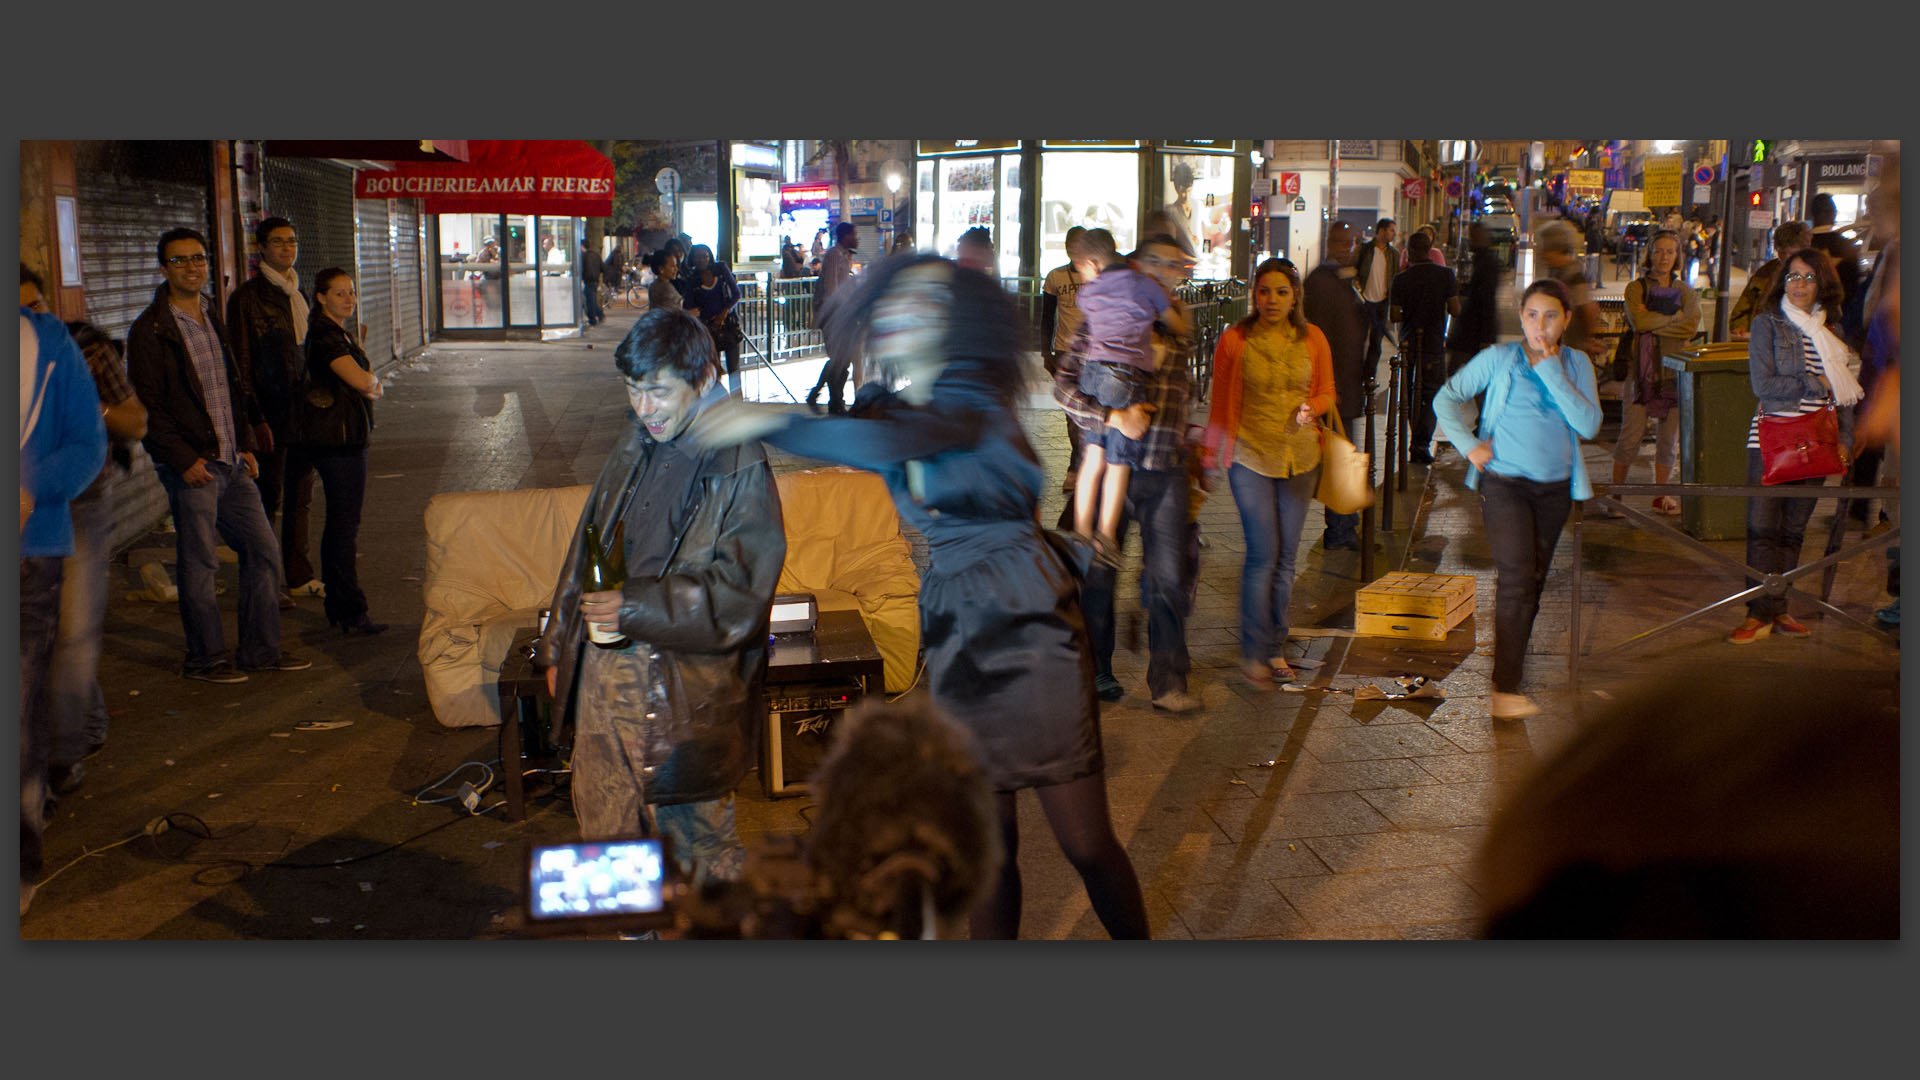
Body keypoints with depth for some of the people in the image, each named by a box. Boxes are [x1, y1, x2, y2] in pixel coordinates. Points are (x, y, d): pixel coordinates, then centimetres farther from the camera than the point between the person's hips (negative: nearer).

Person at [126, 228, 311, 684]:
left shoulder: (213, 320, 15)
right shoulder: (151, 329, -8)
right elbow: (147, 406, -12)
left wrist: (245, 445, 12)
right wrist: (183, 459, -16)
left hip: (231, 462, 7)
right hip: (192, 466, -7)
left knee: (263, 549, 8)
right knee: (199, 564, 0)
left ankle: (261, 649, 18)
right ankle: (205, 658, 12)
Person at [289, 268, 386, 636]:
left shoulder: (342, 332, 16)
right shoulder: (325, 336, -15)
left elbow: (367, 382, 18)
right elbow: (360, 380, -26)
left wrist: (369, 383, -4)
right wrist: (374, 380, -4)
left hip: (347, 436, 11)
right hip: (338, 439, -11)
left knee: (339, 521, 15)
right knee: (345, 523, -8)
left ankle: (337, 606, 23)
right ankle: (351, 613, -5)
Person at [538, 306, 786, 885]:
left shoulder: (739, 467, -15)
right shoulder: (636, 447, 8)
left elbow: (740, 596, -17)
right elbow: (587, 550, 17)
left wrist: (637, 607, -22)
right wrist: (559, 647, 19)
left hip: (686, 688, -6)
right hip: (603, 669, 7)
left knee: (695, 837, 8)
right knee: (604, 827, 16)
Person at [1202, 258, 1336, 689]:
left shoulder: (1313, 340, 1)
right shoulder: (1234, 341, -5)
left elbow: (1327, 393, 11)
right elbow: (1220, 405, 3)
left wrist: (1310, 408, -11)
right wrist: (1211, 454, 5)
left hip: (1299, 456, 3)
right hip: (1250, 456, -3)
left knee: (1286, 557, 8)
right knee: (1263, 554, -9)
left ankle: (1275, 648, 21)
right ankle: (1252, 653, 1)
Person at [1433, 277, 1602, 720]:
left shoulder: (1577, 364, 5)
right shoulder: (1498, 358, -2)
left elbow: (1589, 425, -8)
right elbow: (1446, 398, 3)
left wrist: (1551, 370, -13)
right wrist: (1469, 444, -8)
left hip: (1556, 487, 4)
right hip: (1505, 482, -4)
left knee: (1534, 582, 11)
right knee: (1516, 577, -15)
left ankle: (1513, 666, 25)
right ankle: (1505, 689, -15)